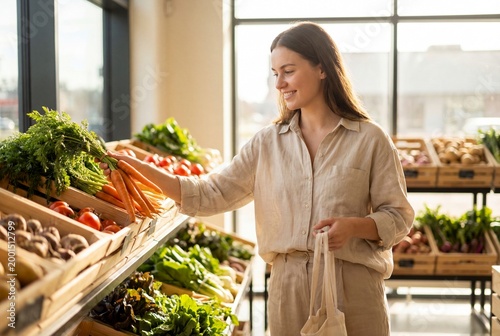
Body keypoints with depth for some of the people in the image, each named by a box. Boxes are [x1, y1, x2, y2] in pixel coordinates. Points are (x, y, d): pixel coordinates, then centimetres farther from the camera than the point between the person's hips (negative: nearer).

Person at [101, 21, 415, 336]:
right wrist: (141, 169, -9)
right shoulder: (267, 142, 5)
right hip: (288, 286, 3)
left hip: (353, 286, -2)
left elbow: (398, 217, -2)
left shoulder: (370, 139, -4)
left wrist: (353, 225, -21)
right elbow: (212, 194, 0)